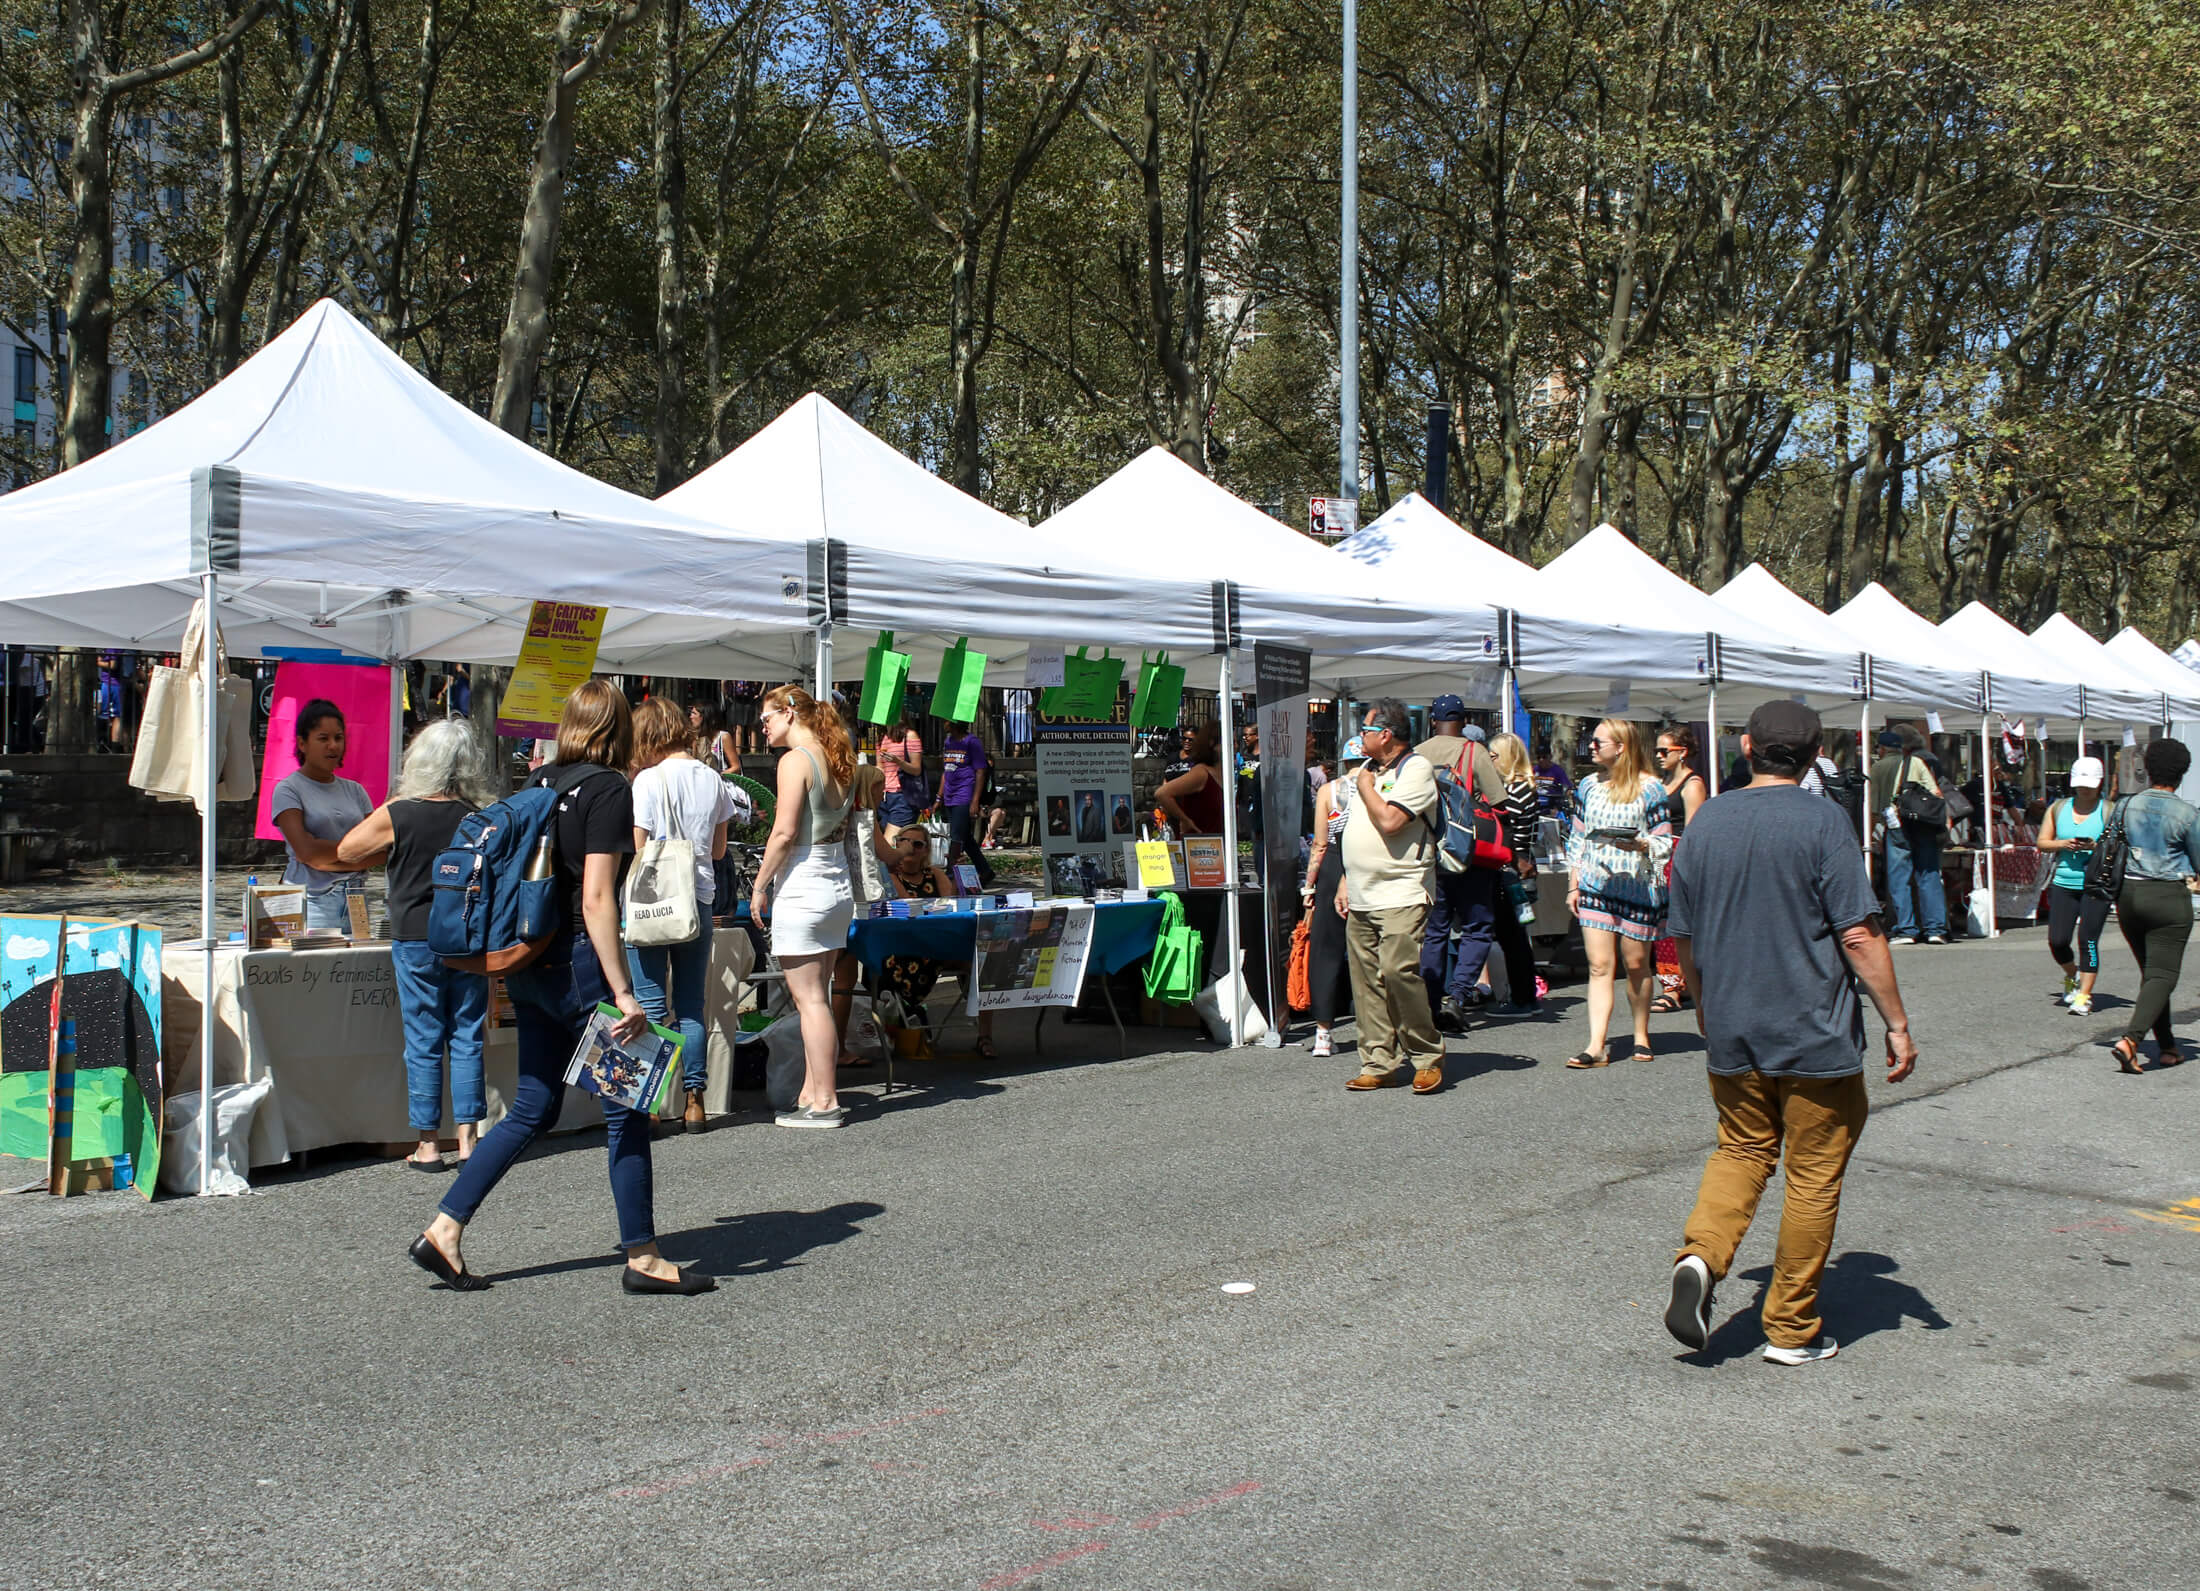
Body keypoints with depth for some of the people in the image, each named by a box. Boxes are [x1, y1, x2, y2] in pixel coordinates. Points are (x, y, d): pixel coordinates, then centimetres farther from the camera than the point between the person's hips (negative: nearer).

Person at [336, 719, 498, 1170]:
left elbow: (346, 851, 6)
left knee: (424, 1043, 4)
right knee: (467, 1039, 8)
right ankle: (468, 1139, 9)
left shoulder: (397, 816, -8)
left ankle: (428, 1145, 9)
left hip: (416, 940, -2)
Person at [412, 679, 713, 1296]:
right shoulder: (608, 789, -12)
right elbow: (595, 899, -18)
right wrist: (623, 994, -19)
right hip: (578, 961, -8)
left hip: (529, 965, 8)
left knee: (533, 1108, 15)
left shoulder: (539, 784, 9)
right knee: (626, 1109, 3)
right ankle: (642, 1257, 10)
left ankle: (444, 1229, 13)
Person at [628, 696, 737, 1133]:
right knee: (691, 1006, 10)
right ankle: (694, 1102, 10)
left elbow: (636, 849, -12)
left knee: (651, 1006, 1)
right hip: (699, 901, 5)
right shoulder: (713, 779, 5)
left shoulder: (649, 780, -11)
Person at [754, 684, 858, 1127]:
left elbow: (784, 831, -17)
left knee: (809, 999, -3)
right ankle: (811, 1093, 17)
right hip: (838, 887, 8)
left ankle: (824, 1103, 0)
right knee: (817, 997, 12)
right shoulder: (837, 760, 12)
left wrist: (760, 886, -8)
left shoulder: (796, 760, -12)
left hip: (802, 887, -8)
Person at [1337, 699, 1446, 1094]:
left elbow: (1389, 821, -21)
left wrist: (1366, 788, -6)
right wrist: (1346, 880, 18)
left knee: (1398, 971, -17)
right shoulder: (1370, 770, 18)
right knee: (1366, 980, 5)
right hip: (1361, 899, 8)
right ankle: (1379, 1064, 10)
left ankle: (1428, 1057, -4)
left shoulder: (1415, 769, -8)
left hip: (1400, 897, -8)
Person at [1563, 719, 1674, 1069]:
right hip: (1594, 886, 3)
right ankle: (1597, 1046, -9)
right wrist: (1574, 885, 11)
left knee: (1636, 964, 5)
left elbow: (1664, 842, -3)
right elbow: (1577, 839, 16)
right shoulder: (1588, 786, 12)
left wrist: (1638, 844, -23)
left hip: (1637, 888, -3)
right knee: (1599, 966, -4)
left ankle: (1641, 1034, 25)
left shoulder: (1649, 788, -3)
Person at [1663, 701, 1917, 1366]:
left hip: (1731, 1036, 4)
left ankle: (1701, 1255, -6)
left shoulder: (1705, 823, 4)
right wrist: (1897, 1024, -6)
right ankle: (1791, 1329, 15)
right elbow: (1859, 936, -14)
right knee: (1813, 1176, 8)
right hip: (1815, 1037, -4)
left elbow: (1686, 940, 10)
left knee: (1741, 1153, 19)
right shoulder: (1822, 821, -11)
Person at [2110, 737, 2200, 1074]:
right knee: (2162, 975, -5)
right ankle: (2131, 1038, -23)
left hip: (2129, 893, 5)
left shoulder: (2128, 806, 2)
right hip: (2169, 896, -5)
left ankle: (2166, 1046, 21)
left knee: (2150, 972, 16)